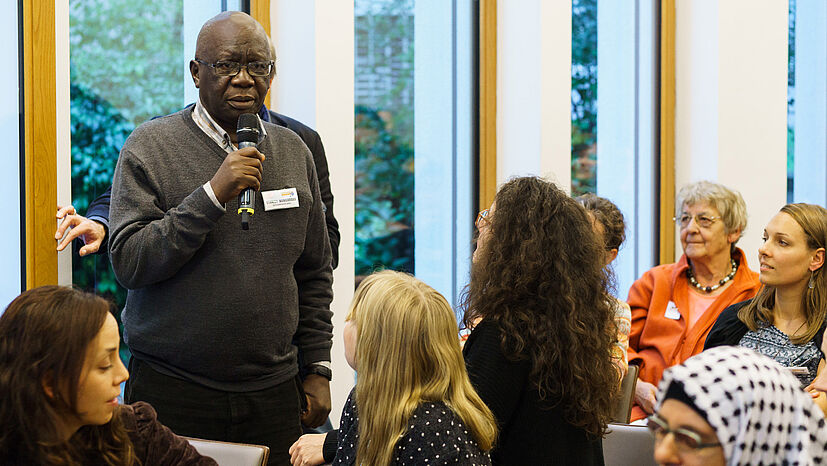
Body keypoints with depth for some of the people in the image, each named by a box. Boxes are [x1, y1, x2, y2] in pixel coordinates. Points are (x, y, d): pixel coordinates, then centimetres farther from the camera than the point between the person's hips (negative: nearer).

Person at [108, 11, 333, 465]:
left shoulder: (294, 151, 10)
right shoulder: (150, 147, -3)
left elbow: (314, 272, 15)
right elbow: (128, 262, -13)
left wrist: (318, 368, 10)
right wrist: (212, 195, -20)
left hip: (272, 392, 3)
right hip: (171, 392, -3)